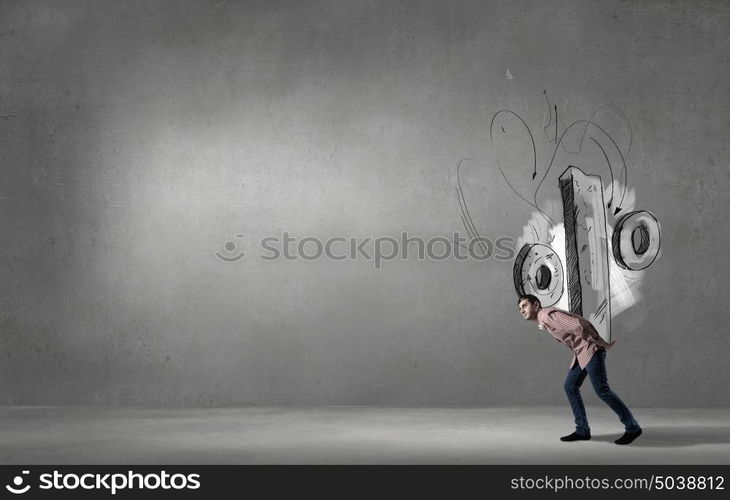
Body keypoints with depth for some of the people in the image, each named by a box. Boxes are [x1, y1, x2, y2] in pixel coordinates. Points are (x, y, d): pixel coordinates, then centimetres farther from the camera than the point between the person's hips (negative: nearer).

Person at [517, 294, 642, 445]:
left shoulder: (547, 315, -16)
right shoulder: (543, 321, 17)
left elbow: (578, 325, -24)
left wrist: (601, 343, -14)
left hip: (591, 349, -10)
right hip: (581, 353, 10)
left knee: (602, 390, -10)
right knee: (570, 387, 8)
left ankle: (632, 427, 1)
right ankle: (582, 430, 10)